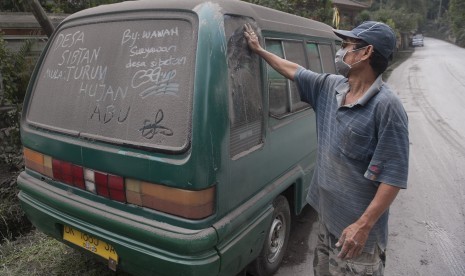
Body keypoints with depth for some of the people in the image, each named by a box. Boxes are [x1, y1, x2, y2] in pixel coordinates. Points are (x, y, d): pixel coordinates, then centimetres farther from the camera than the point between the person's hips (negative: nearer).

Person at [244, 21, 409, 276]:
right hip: (327, 215, 8)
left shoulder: (386, 106, -23)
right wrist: (259, 50, 23)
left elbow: (394, 176, -23)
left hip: (356, 227, -7)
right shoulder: (330, 86, 0)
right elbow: (295, 71, 17)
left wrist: (363, 225, -25)